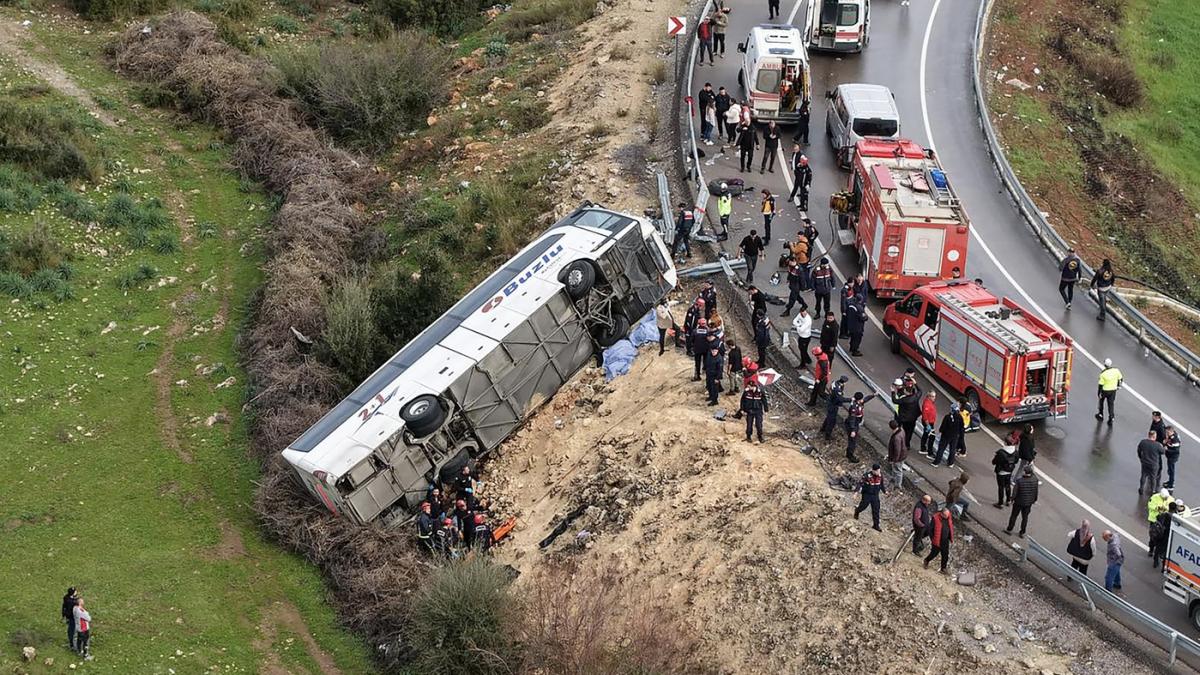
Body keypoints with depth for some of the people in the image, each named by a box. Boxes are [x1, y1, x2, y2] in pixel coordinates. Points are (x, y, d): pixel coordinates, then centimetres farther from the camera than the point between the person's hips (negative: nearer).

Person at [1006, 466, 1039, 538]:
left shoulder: (1019, 481, -24)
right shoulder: (1035, 480, -15)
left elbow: (1015, 492, -16)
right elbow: (1036, 492, -2)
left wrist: (1012, 499, 1)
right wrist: (1035, 500, 13)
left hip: (1019, 502, -2)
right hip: (1028, 503, 2)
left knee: (1014, 515, 17)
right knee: (1025, 517, 17)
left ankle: (1009, 529, 30)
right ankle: (1022, 533, 25)